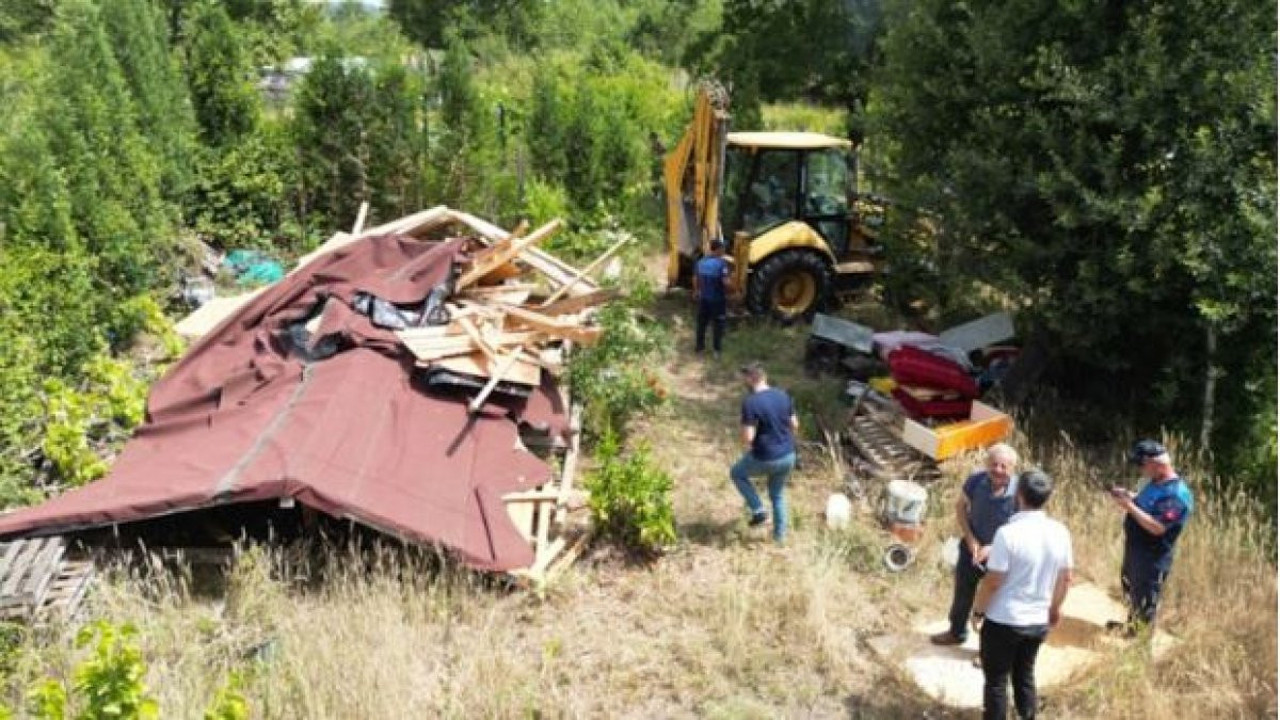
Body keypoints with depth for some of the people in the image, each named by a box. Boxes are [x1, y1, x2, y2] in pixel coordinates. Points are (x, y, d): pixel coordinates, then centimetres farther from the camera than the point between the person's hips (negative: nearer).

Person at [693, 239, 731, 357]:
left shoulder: (701, 261, -1)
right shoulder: (722, 263, -19)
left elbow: (695, 279, 7)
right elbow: (726, 282, -25)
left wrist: (696, 291, 24)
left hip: (703, 298, 5)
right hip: (718, 299, -5)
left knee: (702, 322, 19)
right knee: (718, 324, 10)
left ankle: (699, 345, 31)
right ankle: (716, 349, 17)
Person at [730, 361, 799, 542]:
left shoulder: (750, 403, -20)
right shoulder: (783, 396, -1)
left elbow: (748, 437, -22)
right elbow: (795, 425, 7)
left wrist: (746, 444, 0)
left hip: (765, 459, -6)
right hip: (788, 456, 6)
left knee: (736, 473, 24)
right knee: (778, 494, 27)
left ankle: (758, 510, 19)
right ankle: (780, 535, 36)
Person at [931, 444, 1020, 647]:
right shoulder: (976, 481, -20)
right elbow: (961, 506, -2)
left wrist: (993, 548, -25)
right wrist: (970, 538, -11)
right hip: (973, 546, 4)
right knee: (962, 592, 23)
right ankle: (957, 632, 49)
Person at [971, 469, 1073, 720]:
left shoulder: (1008, 533, -24)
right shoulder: (1060, 532, -5)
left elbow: (993, 581, -20)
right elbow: (1066, 578, 6)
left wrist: (978, 610, -4)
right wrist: (1055, 608, 22)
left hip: (1003, 621, -6)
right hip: (1038, 621, 6)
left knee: (996, 680, 10)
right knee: (1025, 674, 24)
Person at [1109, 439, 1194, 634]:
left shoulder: (1177, 495, -27)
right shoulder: (1156, 483, 3)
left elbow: (1157, 527, -32)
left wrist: (1129, 506, -29)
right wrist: (1126, 495, -1)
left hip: (1153, 558, -10)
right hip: (1135, 549, 10)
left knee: (1145, 602, 5)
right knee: (1130, 589, 28)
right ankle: (1132, 625, 48)